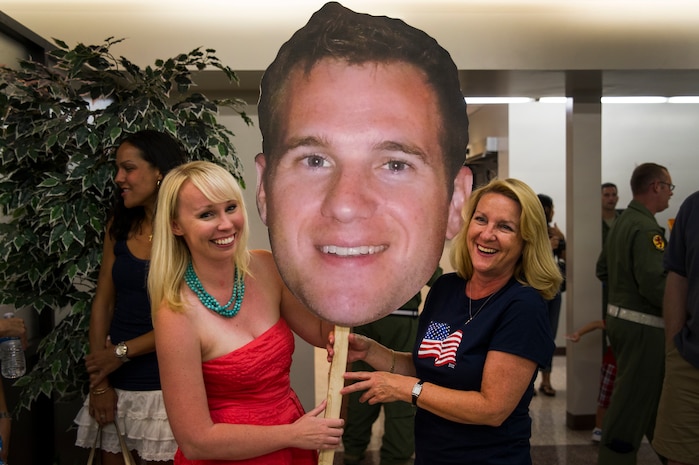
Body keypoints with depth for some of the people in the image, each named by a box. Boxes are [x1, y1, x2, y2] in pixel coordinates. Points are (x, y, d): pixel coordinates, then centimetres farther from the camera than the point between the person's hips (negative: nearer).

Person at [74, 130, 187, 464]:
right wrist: (99, 383, -1)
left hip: (166, 385, -4)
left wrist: (122, 352, -9)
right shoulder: (120, 226, 6)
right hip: (117, 385, 4)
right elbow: (103, 301, 4)